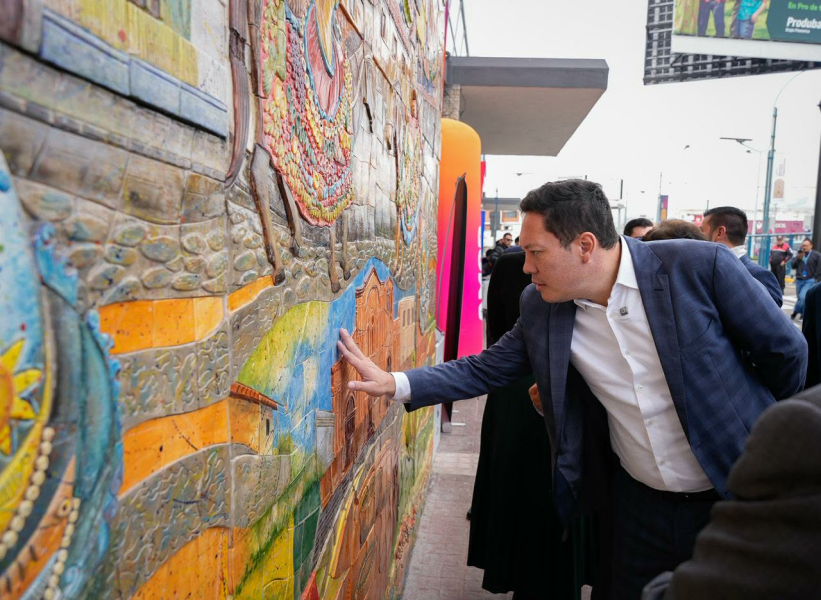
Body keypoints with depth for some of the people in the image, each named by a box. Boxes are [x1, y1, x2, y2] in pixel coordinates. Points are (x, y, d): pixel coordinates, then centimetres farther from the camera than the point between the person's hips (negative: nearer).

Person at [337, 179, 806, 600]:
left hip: (740, 495, -2)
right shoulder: (539, 308, -10)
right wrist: (395, 383, -11)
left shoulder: (701, 266, -21)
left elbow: (785, 349, -8)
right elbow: (483, 370, -1)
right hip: (641, 502, 3)